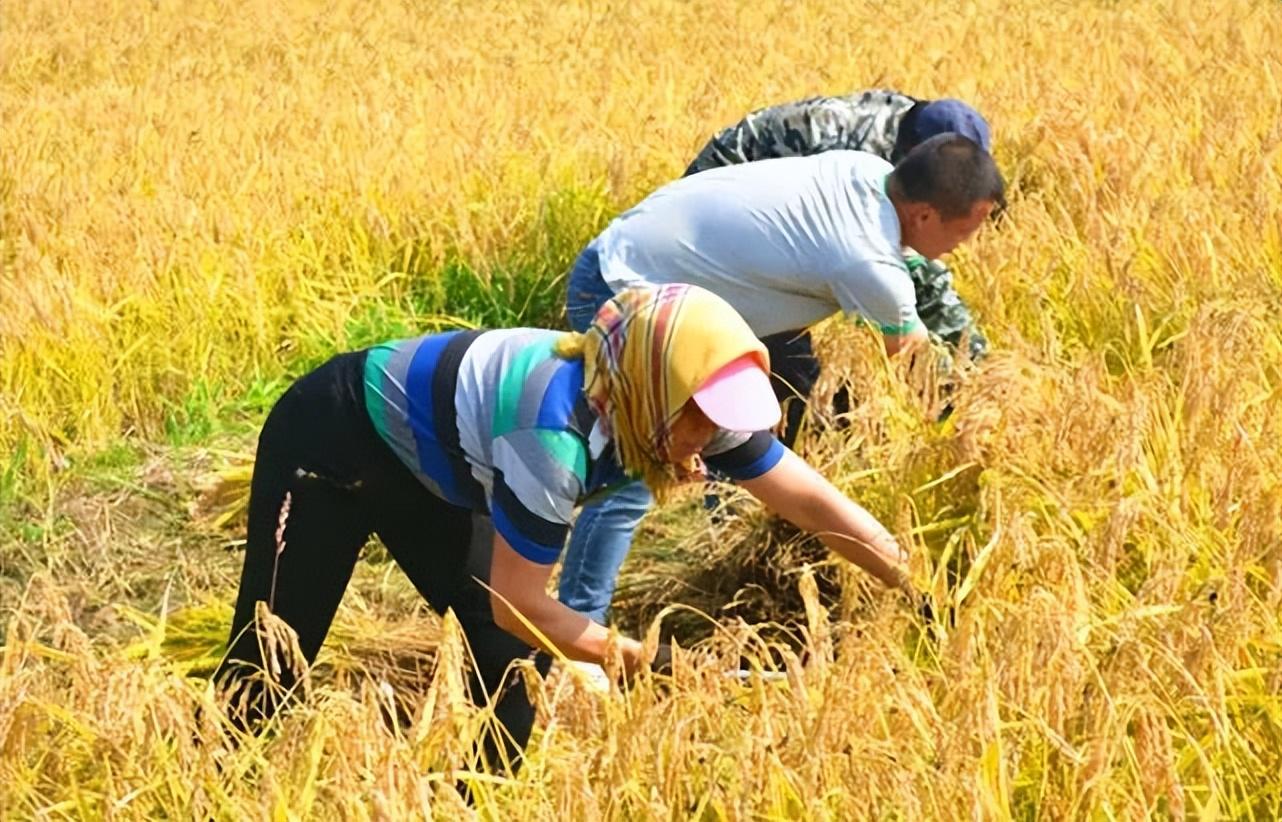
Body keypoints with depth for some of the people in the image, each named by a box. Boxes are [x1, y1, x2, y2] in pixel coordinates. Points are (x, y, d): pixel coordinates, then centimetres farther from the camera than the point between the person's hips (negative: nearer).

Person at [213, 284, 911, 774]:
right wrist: (643, 663, -23)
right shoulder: (554, 431, -40)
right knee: (270, 661, -2)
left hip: (428, 460, 8)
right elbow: (518, 607, -30)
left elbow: (811, 499, -10)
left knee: (513, 657, 0)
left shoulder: (668, 405, -19)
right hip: (334, 440, -8)